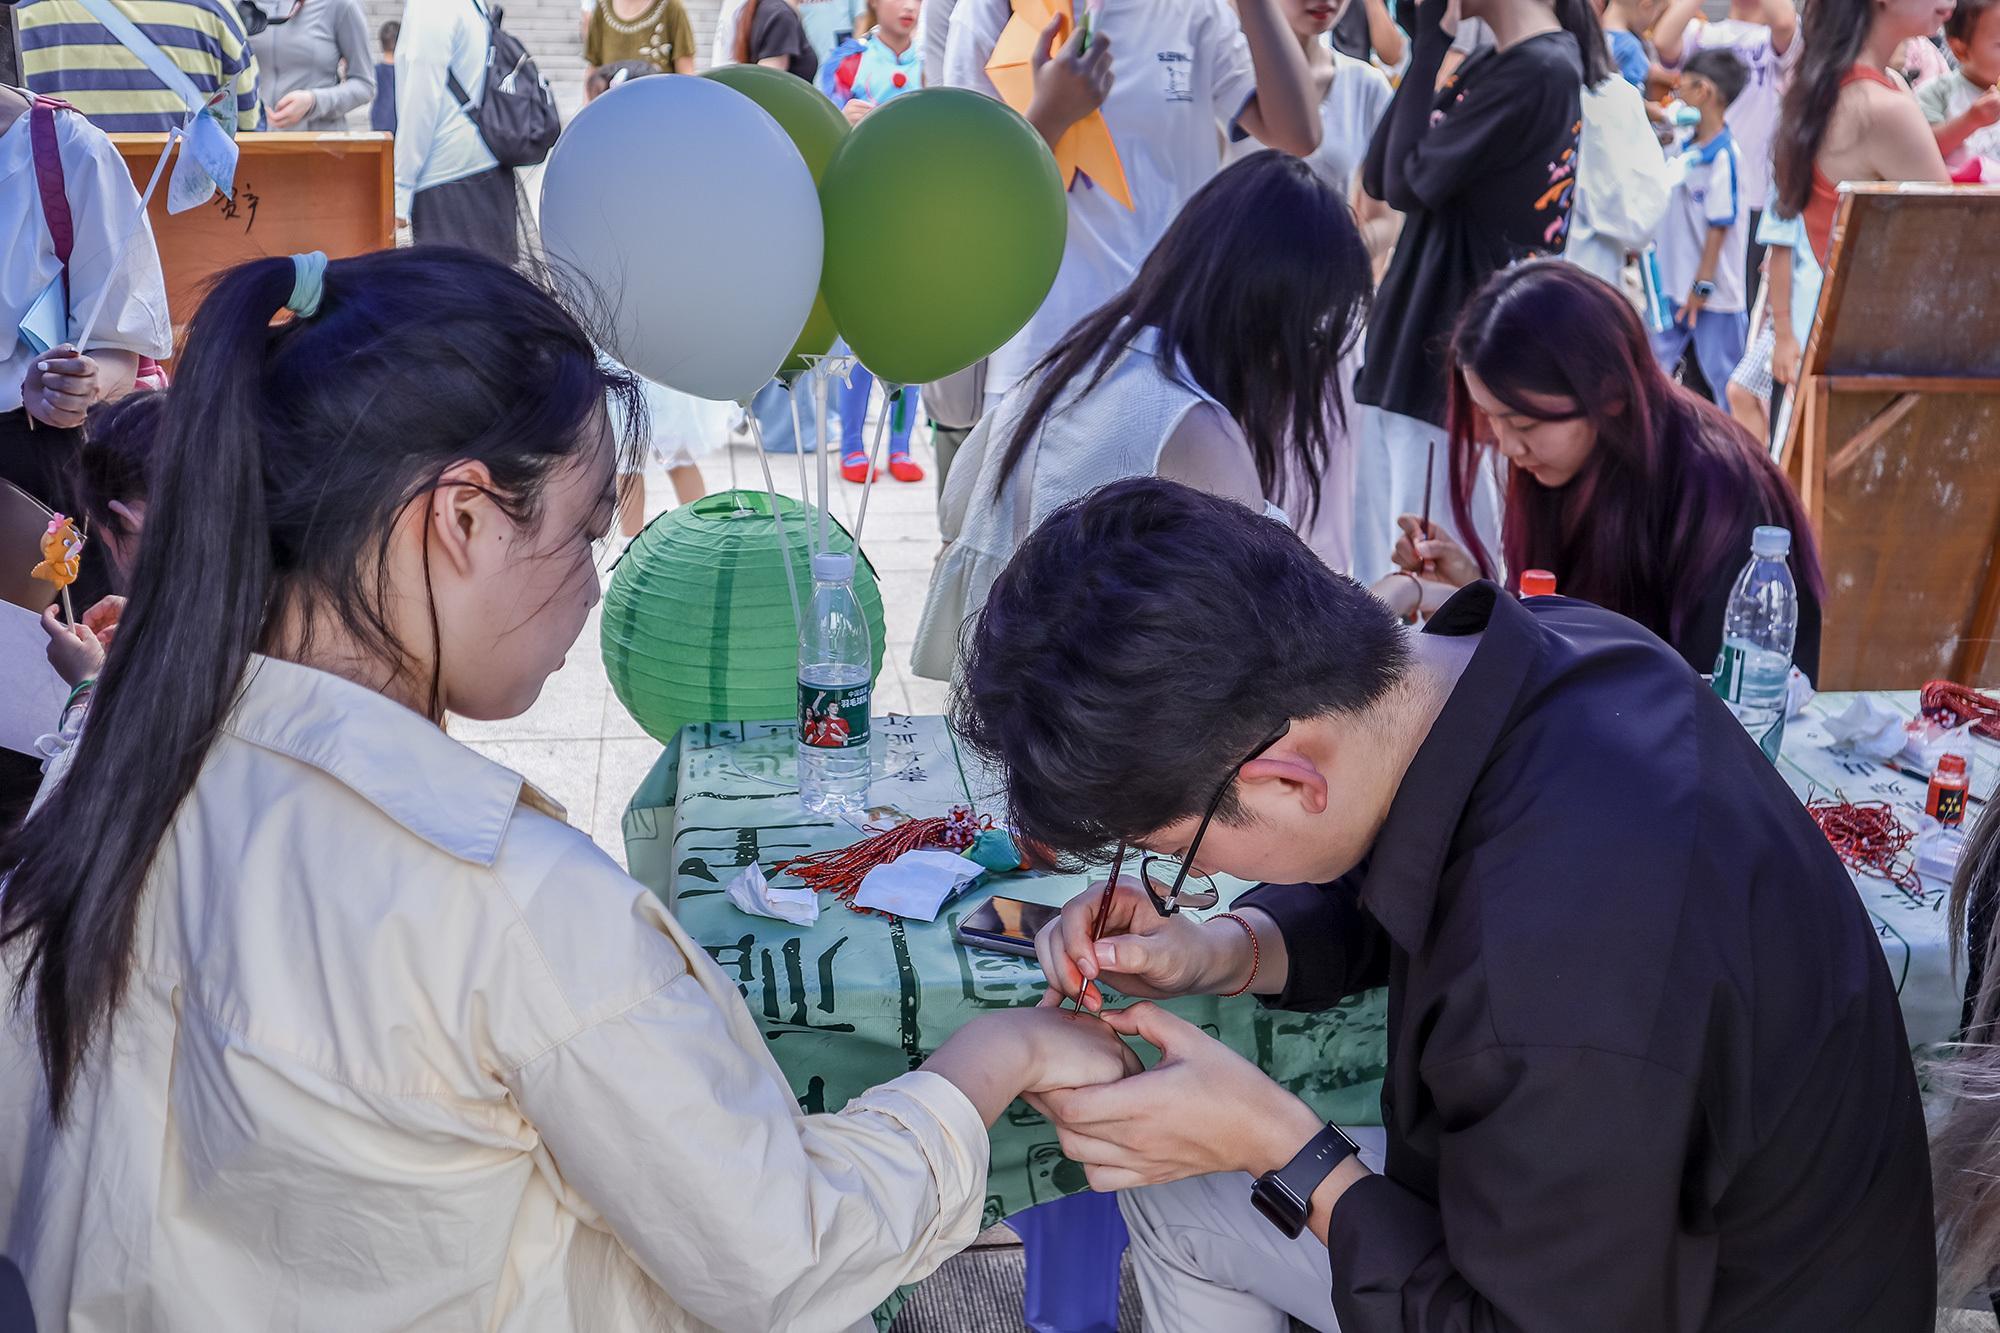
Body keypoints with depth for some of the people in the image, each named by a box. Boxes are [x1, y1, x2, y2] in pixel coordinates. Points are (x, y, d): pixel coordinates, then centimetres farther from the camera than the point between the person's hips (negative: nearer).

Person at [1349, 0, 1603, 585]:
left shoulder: (1540, 70, -12)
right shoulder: (1485, 66, 16)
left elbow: (1408, 183, -15)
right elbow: (1379, 178, 10)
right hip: (1410, 350, 9)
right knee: (1378, 575, 12)